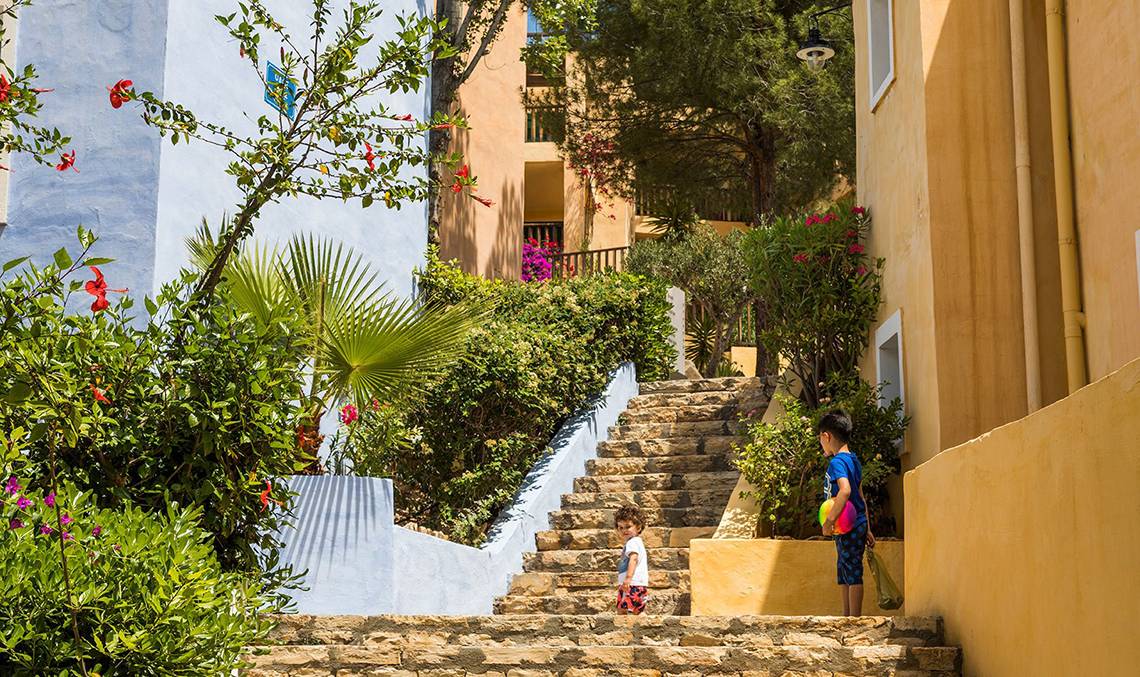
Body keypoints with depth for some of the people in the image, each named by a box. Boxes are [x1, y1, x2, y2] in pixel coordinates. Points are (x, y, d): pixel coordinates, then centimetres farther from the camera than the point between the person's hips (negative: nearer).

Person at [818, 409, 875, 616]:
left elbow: (845, 490, -31)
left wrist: (829, 521, -28)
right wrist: (867, 529, 23)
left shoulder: (837, 462, -15)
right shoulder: (853, 460, 14)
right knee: (844, 575, 15)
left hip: (848, 529, -10)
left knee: (853, 575, -5)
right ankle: (847, 617, 21)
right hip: (857, 524, 10)